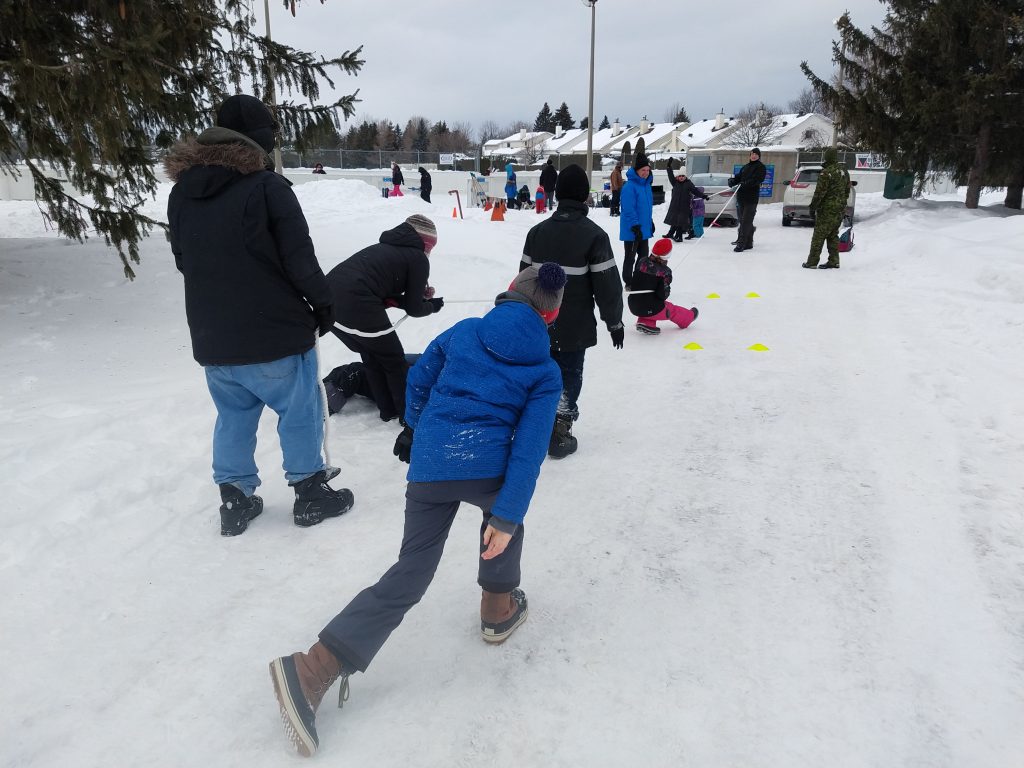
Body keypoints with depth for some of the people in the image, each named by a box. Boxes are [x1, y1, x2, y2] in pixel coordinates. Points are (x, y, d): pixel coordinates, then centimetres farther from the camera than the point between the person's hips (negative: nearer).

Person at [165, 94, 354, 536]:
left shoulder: (182, 191, 6)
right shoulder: (266, 186, -14)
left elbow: (183, 260, 15)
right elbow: (299, 257, -16)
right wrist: (322, 302, -2)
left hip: (211, 335, 6)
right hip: (275, 331, -6)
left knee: (233, 415, 18)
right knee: (299, 410, 10)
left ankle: (235, 499, 25)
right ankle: (310, 492, 21)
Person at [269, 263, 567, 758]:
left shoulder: (463, 331, 12)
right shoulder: (546, 371, 5)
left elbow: (419, 379, 21)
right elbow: (529, 446, -3)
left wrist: (419, 430, 39)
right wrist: (506, 517, -4)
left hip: (429, 467, 3)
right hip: (487, 467, -2)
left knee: (410, 575, 11)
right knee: (503, 510, 34)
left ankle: (314, 667, 3)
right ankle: (498, 609, 41)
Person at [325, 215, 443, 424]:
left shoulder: (386, 247, 24)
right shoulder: (418, 258, 3)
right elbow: (413, 309, 8)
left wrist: (417, 295, 25)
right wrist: (432, 306, 28)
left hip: (329, 296, 8)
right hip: (357, 305, -8)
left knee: (371, 356, 25)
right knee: (394, 360, 13)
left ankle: (388, 409, 37)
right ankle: (409, 413, 25)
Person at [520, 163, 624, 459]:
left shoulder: (537, 231, 2)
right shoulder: (594, 234, -13)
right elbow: (607, 283, -13)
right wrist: (614, 322, -1)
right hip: (574, 327, -4)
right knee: (569, 377, 7)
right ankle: (558, 434, 12)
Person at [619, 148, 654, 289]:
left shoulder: (646, 184, 8)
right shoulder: (629, 186, -20)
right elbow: (628, 210, -23)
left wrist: (650, 222, 21)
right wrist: (635, 227, -24)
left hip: (644, 228, 9)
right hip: (632, 230, -9)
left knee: (643, 255, 17)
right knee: (630, 257, 4)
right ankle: (628, 283, 15)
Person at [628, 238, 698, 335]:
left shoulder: (642, 262, -2)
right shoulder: (665, 271, -17)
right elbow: (662, 294, -17)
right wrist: (668, 289, 2)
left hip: (633, 307, 4)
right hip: (651, 310, -4)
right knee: (671, 310, 24)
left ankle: (645, 322, 16)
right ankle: (689, 316, 49)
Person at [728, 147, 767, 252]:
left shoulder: (761, 167, 0)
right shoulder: (745, 167, 21)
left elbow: (757, 179, -15)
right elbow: (738, 177, 15)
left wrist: (745, 184, -29)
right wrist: (732, 181, -8)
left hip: (751, 197, -7)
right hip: (741, 196, 7)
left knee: (746, 221, -11)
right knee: (742, 220, 10)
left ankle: (741, 243, -14)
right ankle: (748, 243, 19)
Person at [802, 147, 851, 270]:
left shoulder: (826, 173, -15)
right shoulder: (844, 172, 12)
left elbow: (820, 192, -16)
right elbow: (847, 191, 18)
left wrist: (813, 207, -9)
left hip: (827, 210, -8)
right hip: (840, 209, 8)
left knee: (819, 236, -4)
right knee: (833, 236, 13)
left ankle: (812, 262, -3)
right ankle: (834, 261, 13)